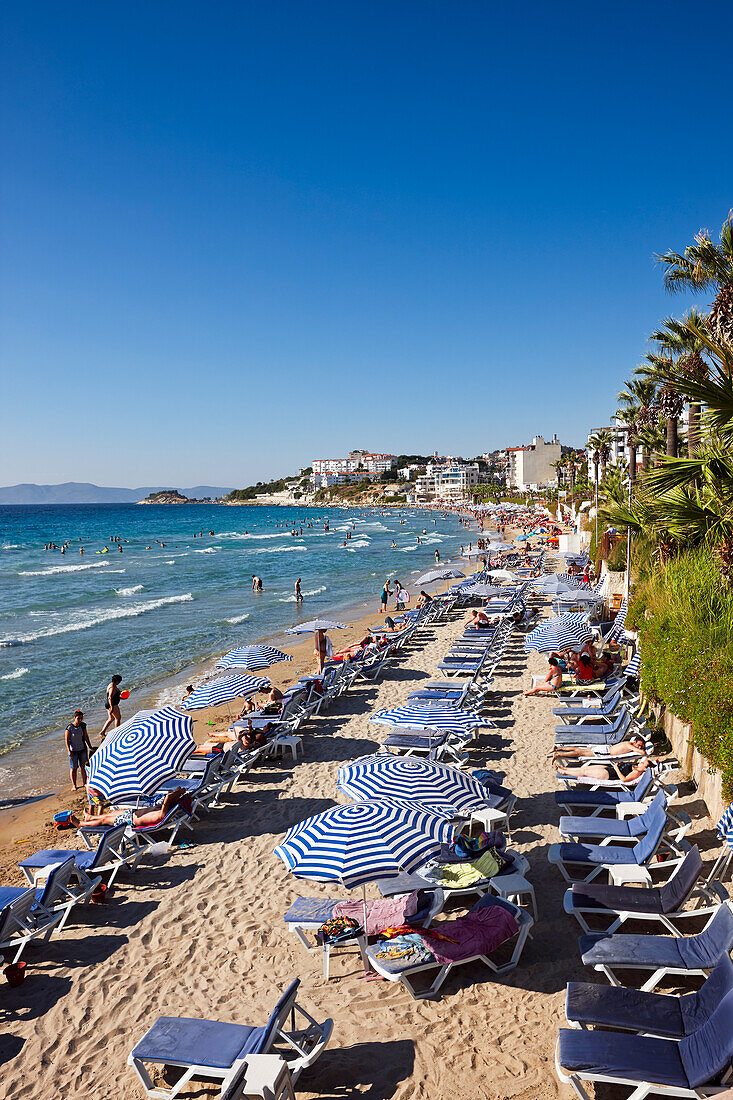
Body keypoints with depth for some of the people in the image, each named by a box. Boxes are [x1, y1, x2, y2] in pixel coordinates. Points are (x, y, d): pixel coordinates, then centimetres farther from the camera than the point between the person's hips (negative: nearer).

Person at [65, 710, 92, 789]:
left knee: (83, 766, 9)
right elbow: (67, 740, -11)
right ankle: (74, 785, 18)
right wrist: (69, 751, -17)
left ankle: (84, 783, 22)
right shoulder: (69, 727, -15)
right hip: (73, 750, -3)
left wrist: (90, 747, 8)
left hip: (82, 749, 4)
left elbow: (86, 737, 5)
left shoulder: (83, 725, -3)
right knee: (73, 768, 6)